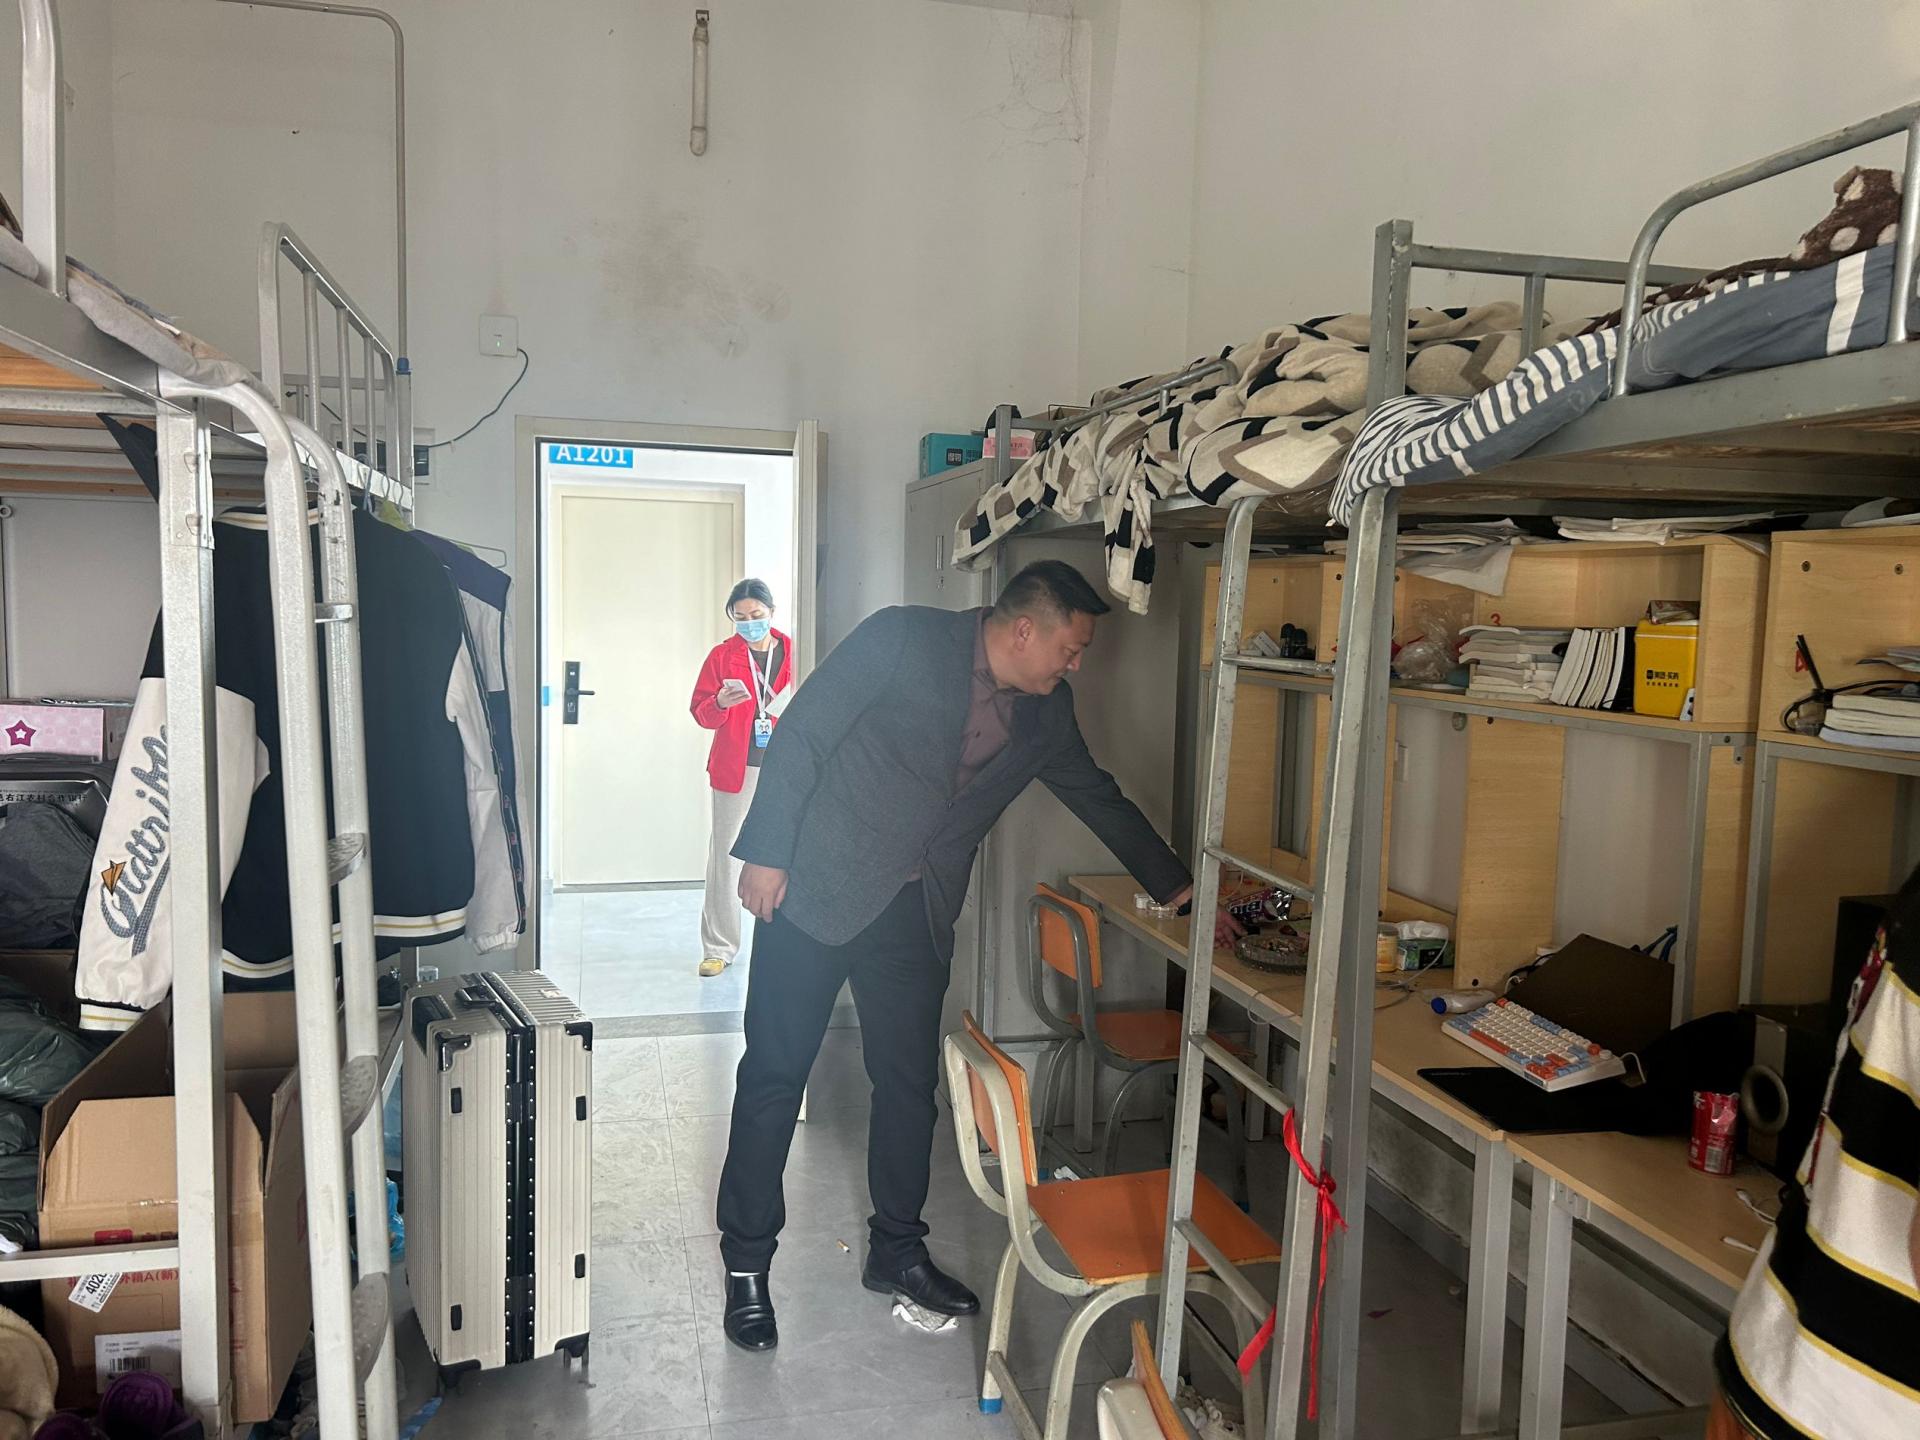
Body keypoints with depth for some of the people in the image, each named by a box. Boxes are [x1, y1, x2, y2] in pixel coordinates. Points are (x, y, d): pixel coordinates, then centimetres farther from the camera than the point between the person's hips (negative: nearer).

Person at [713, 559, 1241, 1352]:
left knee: (911, 1082, 11)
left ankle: (897, 1250, 31)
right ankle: (746, 1263, 18)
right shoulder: (901, 639, -15)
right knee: (775, 1075, 2)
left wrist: (1177, 885, 16)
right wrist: (766, 852, -15)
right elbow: (801, 734, -13)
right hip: (818, 890, -5)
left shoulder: (1045, 711, 3)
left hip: (917, 914, 5)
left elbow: (1097, 796, 15)